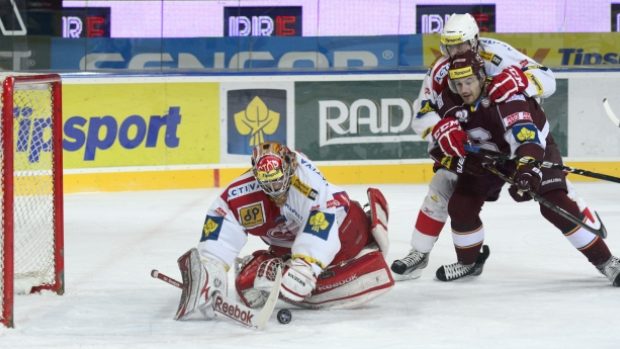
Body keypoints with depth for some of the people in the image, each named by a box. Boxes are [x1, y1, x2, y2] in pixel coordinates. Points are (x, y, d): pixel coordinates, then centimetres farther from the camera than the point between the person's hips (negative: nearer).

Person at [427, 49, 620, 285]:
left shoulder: (504, 97, -37)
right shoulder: (450, 99, -17)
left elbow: (526, 137, -50)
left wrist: (527, 167, -66)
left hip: (536, 147, -6)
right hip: (487, 153, 6)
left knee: (556, 206, -21)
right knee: (460, 206, -4)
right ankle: (469, 262, 22)